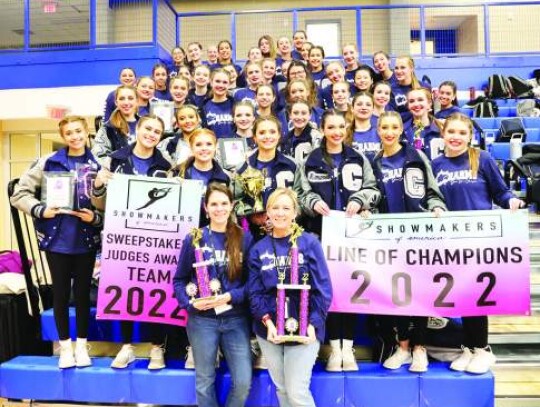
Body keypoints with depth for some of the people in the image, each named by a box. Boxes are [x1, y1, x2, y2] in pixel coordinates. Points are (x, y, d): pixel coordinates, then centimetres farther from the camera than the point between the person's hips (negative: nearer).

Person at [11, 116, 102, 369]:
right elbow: (20, 193, 0)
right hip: (56, 239, 0)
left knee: (83, 292, 9)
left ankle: (81, 345, 25)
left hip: (86, 241, 0)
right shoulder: (48, 163, -1)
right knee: (61, 292, 9)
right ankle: (65, 347, 24)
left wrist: (96, 217, -16)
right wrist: (41, 210, -14)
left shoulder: (98, 166, 0)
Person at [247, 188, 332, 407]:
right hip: (269, 329, 3)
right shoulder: (258, 250, 4)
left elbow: (322, 288, -7)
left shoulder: (309, 243, -4)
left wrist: (313, 323, -17)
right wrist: (267, 321, -15)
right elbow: (255, 293, 0)